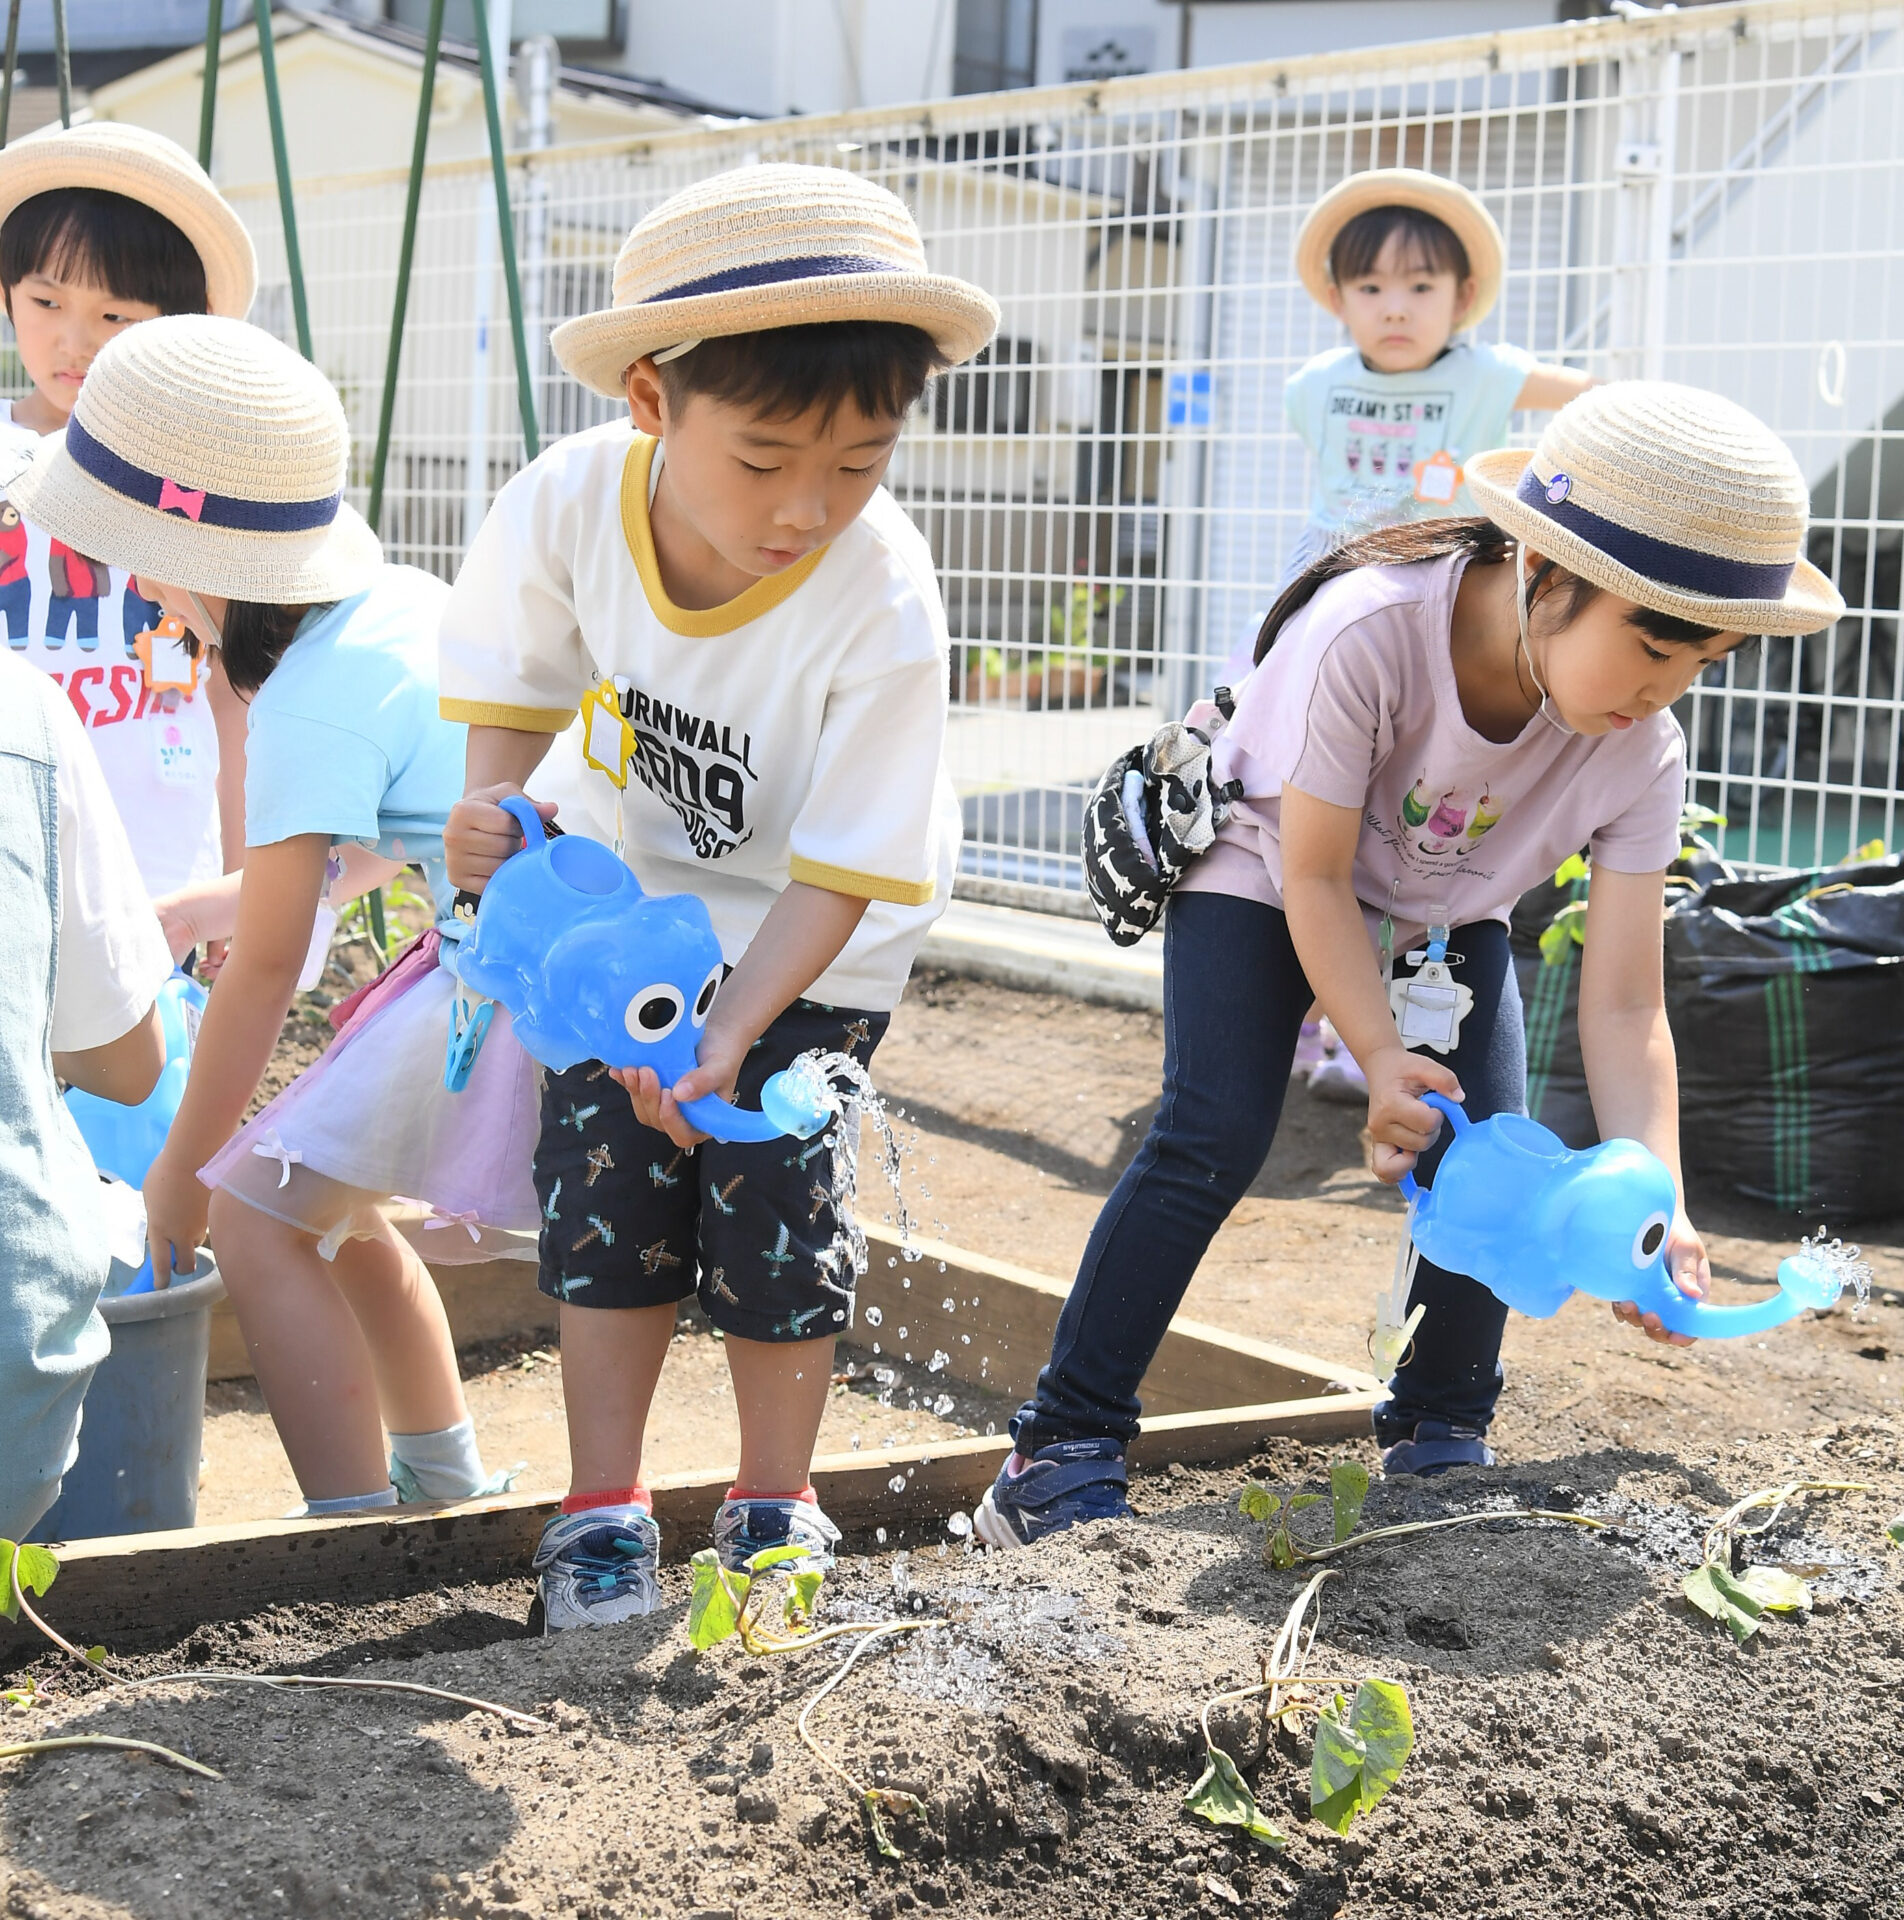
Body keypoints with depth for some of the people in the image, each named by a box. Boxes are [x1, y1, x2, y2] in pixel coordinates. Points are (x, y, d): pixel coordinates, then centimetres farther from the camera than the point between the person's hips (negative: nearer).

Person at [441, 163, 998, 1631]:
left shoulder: (883, 608, -35)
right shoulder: (569, 505, -26)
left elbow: (841, 869, -27)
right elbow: (522, 677, -4)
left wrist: (731, 1033, -36)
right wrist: (495, 813, -22)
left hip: (812, 948, -3)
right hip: (625, 890, 3)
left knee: (770, 1215, -3)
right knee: (607, 1193, 1)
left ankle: (774, 1506, 19)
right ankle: (603, 1511, 14)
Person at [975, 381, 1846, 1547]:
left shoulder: (1641, 755, -25)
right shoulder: (1366, 633, -39)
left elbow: (1624, 1010, -24)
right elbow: (1316, 881, -27)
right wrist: (1383, 1058, -34)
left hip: (1447, 916, 4)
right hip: (1265, 879, -4)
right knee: (1216, 1137, -20)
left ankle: (1439, 1439, 12)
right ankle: (1066, 1451, -12)